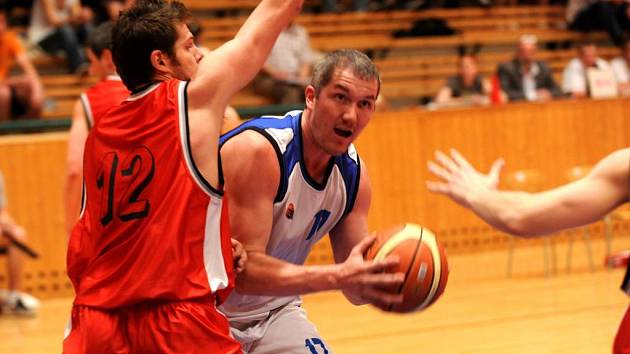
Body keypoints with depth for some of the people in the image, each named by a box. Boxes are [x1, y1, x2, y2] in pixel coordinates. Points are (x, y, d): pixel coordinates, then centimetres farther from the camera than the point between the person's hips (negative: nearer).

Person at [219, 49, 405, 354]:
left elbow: (355, 288, 2)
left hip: (274, 312, 7)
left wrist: (378, 285, -21)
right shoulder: (258, 149, -25)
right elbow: (242, 268, -30)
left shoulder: (352, 171, -3)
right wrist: (338, 276, -38)